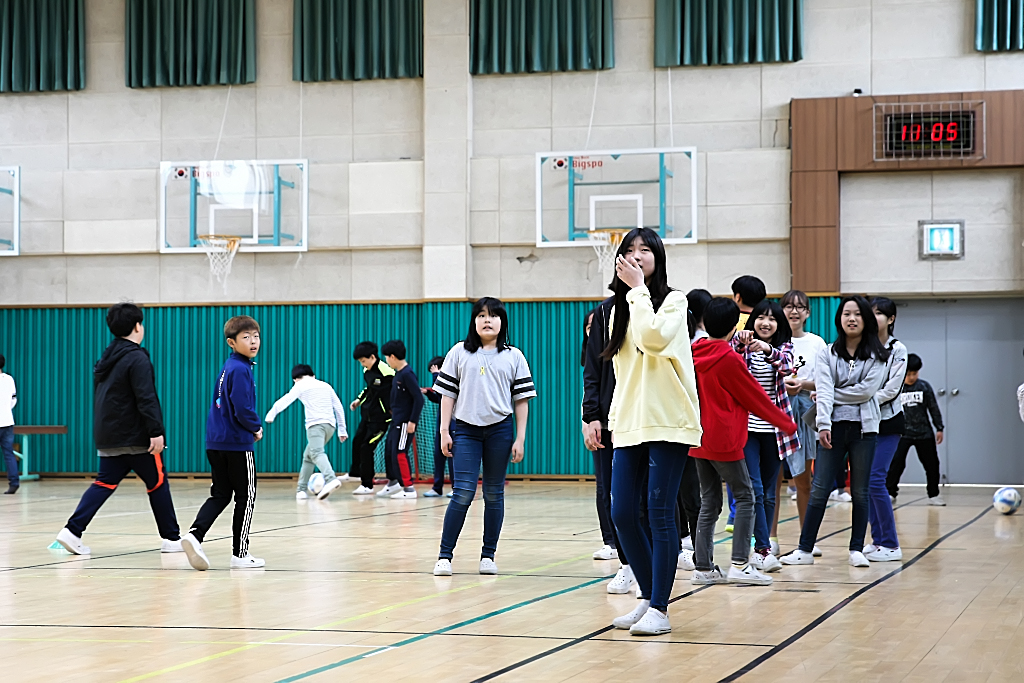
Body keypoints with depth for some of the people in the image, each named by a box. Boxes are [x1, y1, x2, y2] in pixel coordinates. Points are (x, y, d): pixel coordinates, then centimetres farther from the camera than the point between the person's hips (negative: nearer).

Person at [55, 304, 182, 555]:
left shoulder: (106, 358, 14)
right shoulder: (137, 358, -13)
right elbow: (146, 399, -20)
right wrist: (156, 431, -22)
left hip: (108, 437, 8)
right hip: (135, 438, -8)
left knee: (105, 482, 5)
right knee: (158, 483, 4)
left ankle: (73, 531, -10)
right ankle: (171, 538, 10)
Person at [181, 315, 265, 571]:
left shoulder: (228, 366, 13)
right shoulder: (240, 369, -16)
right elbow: (243, 409, -22)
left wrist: (251, 425, 11)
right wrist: (256, 427, -4)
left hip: (216, 442, 8)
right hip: (238, 444, -8)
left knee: (220, 495, 12)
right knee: (246, 497, 3)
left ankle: (195, 534, -9)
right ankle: (240, 554, 7)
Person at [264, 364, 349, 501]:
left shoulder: (301, 386, 11)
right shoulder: (326, 386, 25)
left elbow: (284, 401, 7)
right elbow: (339, 407, 23)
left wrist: (271, 414, 15)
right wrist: (342, 429, 25)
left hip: (315, 424, -6)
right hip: (330, 425, 6)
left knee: (316, 454, -25)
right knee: (308, 457, 18)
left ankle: (331, 479, -50)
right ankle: (302, 490, 16)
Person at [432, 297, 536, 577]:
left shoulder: (514, 356, 7)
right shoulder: (459, 353, 6)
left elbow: (521, 399, 5)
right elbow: (448, 393, 5)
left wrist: (520, 439, -1)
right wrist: (444, 432, -1)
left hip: (500, 429, 1)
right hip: (465, 429, -1)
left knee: (494, 494, 6)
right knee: (463, 493, -10)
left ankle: (488, 555, 13)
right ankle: (444, 556, -6)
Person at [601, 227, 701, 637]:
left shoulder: (674, 301, -2)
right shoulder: (619, 307, 15)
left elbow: (654, 338, -23)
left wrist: (638, 289, -15)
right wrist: (614, 417, 14)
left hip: (668, 423, -6)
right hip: (629, 426, 6)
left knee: (660, 512, -7)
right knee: (622, 514, 2)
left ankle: (660, 609, -2)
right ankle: (648, 598, 17)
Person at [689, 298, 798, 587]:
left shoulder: (693, 354, 6)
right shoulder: (729, 359, -13)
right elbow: (755, 397, -4)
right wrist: (788, 424, 7)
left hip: (698, 441, 7)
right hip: (724, 441, -7)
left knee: (709, 502, 10)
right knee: (745, 496, 1)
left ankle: (703, 568, 7)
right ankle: (740, 564, -7)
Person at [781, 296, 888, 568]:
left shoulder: (878, 356, 5)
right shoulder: (827, 354, 7)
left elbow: (866, 390, -8)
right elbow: (824, 390, -6)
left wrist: (832, 395, -5)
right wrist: (823, 424, -19)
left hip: (864, 428, 0)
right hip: (834, 427, 0)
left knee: (860, 491, 5)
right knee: (819, 489, -3)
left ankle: (857, 549, 14)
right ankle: (805, 549, 1)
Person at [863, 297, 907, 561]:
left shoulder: (897, 350, -7)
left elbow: (891, 390, -13)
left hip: (888, 421, -6)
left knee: (875, 479, -13)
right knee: (865, 480, 4)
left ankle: (891, 545, -6)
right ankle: (878, 540, 13)